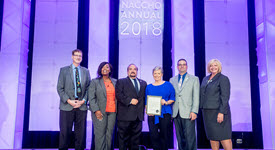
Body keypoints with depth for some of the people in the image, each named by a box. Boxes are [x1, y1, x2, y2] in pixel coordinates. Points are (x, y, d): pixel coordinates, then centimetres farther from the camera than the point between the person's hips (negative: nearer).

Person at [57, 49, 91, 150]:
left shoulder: (86, 71, 12)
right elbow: (60, 88, 1)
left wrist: (83, 100, -6)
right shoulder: (64, 70, 6)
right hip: (67, 106, -2)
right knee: (65, 132, 1)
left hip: (81, 106, 2)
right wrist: (68, 100, -11)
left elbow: (88, 88, 9)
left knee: (81, 133, 6)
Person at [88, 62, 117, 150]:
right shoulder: (95, 82, 4)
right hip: (100, 112, -3)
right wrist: (96, 110, -11)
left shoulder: (115, 82, 14)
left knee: (109, 134, 3)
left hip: (112, 112, 3)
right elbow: (91, 98, -1)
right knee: (100, 134, -4)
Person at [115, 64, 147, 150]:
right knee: (123, 137, 1)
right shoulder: (121, 82, 5)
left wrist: (143, 109, 5)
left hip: (138, 115, 4)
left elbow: (145, 97, 18)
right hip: (125, 115, -4)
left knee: (136, 137, 9)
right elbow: (118, 94, -8)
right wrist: (130, 101, -15)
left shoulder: (143, 83, 19)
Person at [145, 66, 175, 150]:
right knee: (153, 135, -8)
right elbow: (146, 101, 15)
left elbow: (173, 98, 6)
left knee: (164, 136, 1)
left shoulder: (168, 85, 8)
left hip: (165, 114, -1)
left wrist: (166, 102, -13)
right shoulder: (149, 87, 14)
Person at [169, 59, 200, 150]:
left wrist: (194, 111, -11)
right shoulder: (172, 80, 15)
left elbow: (196, 97, -1)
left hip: (188, 113, -3)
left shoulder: (194, 79, 6)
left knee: (190, 138, -5)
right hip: (176, 113, 3)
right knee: (180, 138, 8)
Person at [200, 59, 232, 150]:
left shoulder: (223, 79, -6)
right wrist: (203, 109, 13)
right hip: (207, 111, 7)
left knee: (223, 136, -6)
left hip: (218, 111, -7)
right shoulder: (205, 79, 16)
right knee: (212, 136, 10)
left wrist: (221, 112, -20)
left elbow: (225, 97, -13)